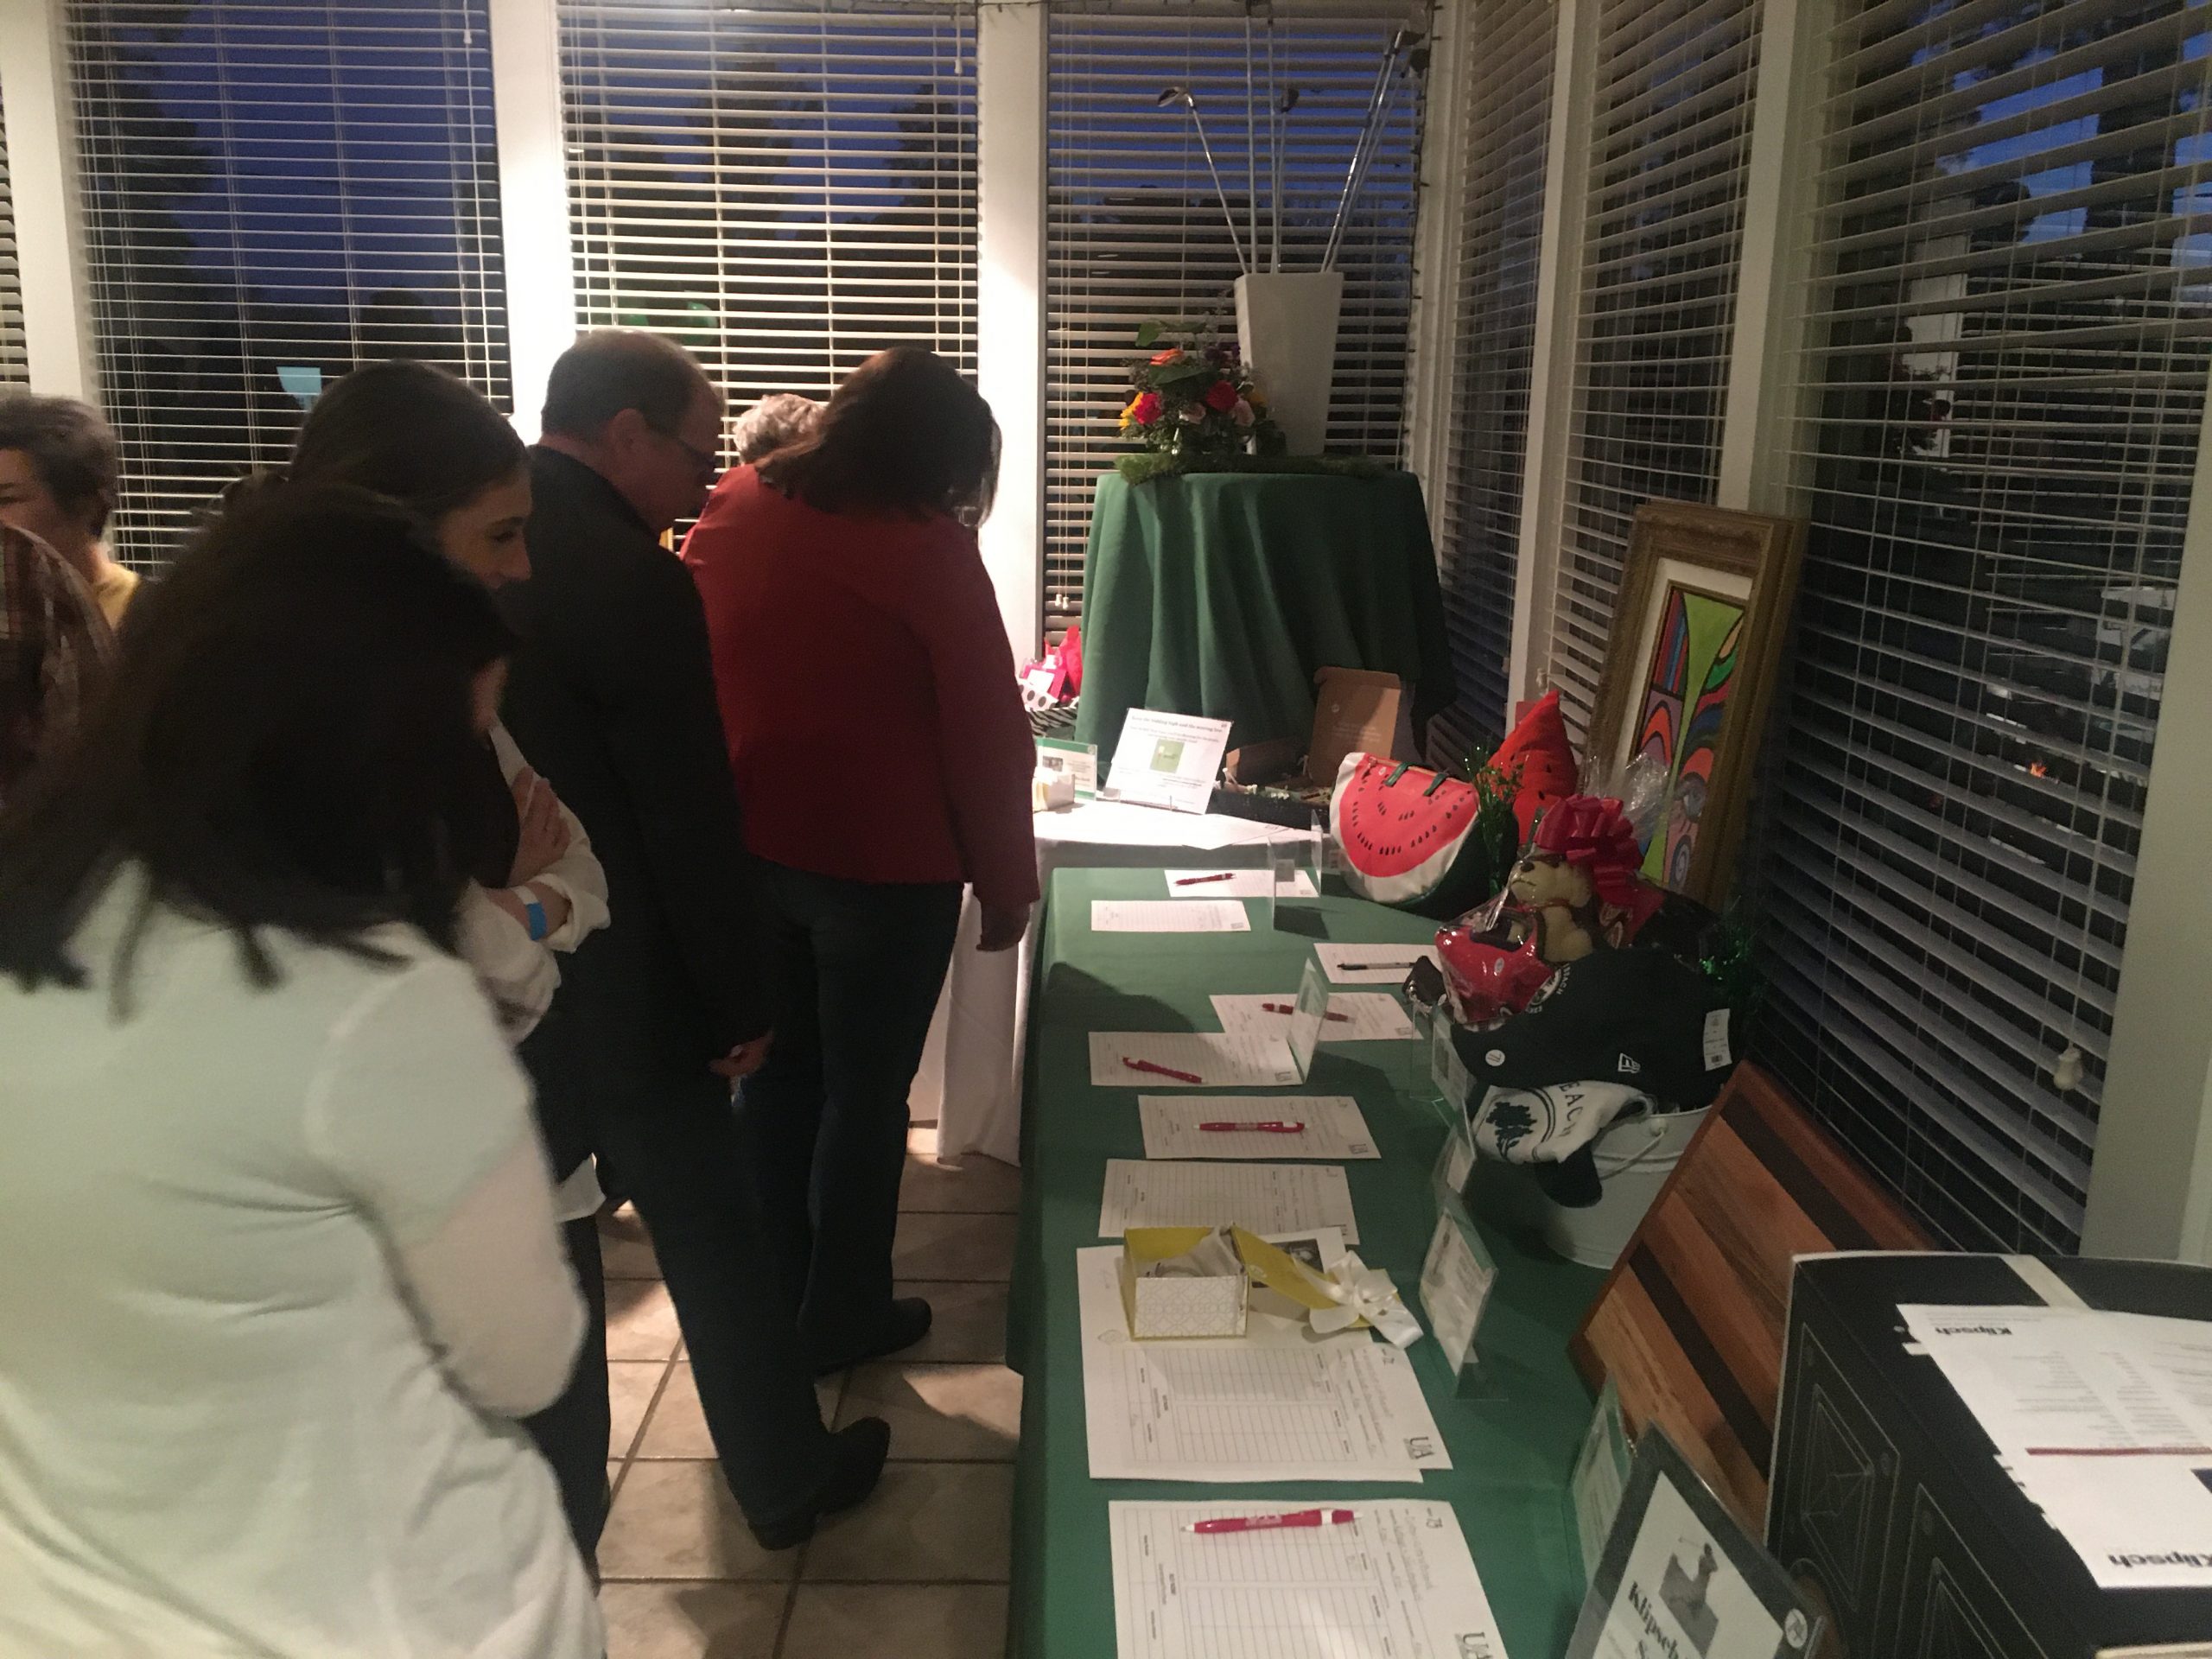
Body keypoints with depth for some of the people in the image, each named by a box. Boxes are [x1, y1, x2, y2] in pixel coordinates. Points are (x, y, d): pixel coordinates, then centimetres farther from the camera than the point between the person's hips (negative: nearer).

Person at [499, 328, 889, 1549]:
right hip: (611, 988, -7)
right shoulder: (633, 580, -20)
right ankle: (786, 1484, 27)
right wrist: (740, 1008, -8)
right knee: (713, 1239, 10)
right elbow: (691, 823, -19)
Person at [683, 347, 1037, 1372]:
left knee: (776, 1071, 18)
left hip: (746, 851, 5)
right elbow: (986, 742, -12)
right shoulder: (930, 553, -15)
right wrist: (1006, 886, -1)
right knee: (865, 1091, 10)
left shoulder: (731, 513, 0)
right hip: (883, 866, -5)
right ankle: (840, 1316, 25)